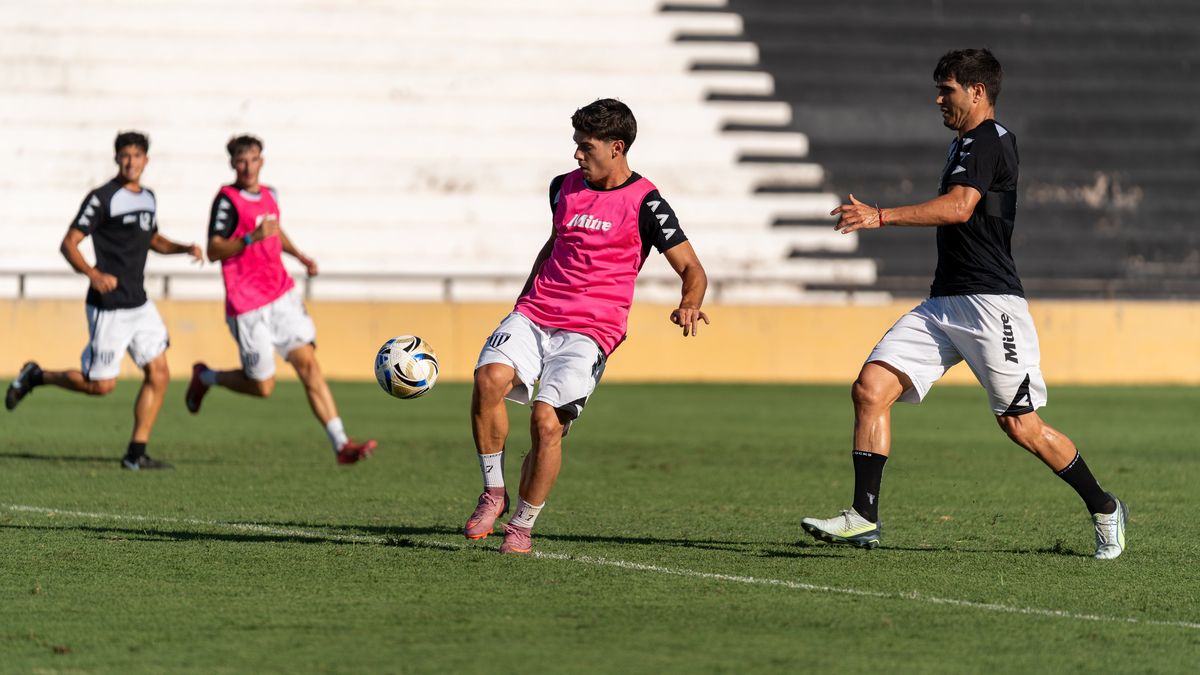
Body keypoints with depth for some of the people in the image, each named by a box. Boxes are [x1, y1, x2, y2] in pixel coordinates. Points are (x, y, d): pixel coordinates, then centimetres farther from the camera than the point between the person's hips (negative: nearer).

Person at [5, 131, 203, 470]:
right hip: (109, 308, -7)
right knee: (101, 384, -4)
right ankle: (35, 376, 19)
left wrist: (184, 248, 12)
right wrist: (92, 274, -32)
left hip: (140, 304, 7)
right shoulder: (102, 198, -12)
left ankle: (136, 454, 5)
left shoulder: (148, 197, 12)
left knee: (158, 375, -1)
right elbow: (68, 244, -15)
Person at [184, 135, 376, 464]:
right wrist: (252, 238, -29)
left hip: (282, 295, 6)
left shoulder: (269, 195, 12)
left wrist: (300, 256, 17)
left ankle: (341, 445, -11)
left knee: (308, 364, -7)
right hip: (247, 307, -6)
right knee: (263, 386, 0)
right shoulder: (228, 199, -10)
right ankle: (205, 377, 29)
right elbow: (213, 251, -17)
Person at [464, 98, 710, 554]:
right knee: (489, 378, -25)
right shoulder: (565, 187, 14)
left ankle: (522, 526, 0)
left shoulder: (644, 203, -3)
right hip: (535, 314, 4)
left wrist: (689, 304, -26)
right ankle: (494, 492, -9)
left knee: (547, 420, -20)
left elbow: (692, 270, -4)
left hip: (590, 331, -4)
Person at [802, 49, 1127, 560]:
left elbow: (959, 207, -26)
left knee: (1021, 426, -6)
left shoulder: (989, 140, -11)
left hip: (990, 304, -9)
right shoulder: (964, 144, 20)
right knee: (870, 390, -7)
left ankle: (1104, 509, 13)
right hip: (942, 305, 9)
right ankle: (864, 517, -9)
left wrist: (880, 217, -31)